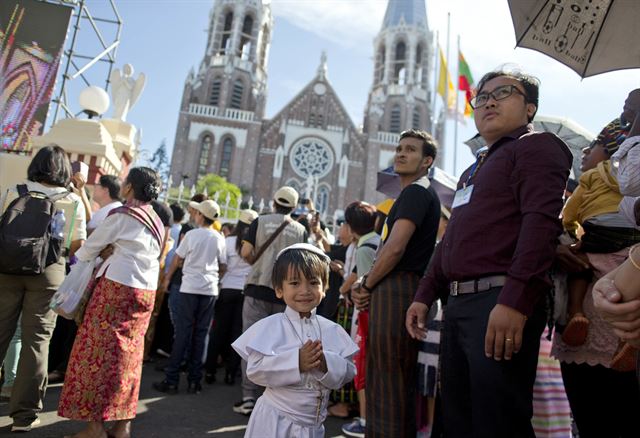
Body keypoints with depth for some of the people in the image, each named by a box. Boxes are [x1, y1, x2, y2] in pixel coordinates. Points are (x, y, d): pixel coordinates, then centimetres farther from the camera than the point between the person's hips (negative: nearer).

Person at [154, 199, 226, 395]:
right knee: (200, 335, 8)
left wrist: (167, 278, 17)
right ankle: (194, 381, 11)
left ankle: (171, 380, 5)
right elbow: (223, 266, 7)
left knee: (182, 333, 2)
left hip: (190, 287, -2)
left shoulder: (192, 234, -5)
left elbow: (177, 260, 3)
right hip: (210, 290, 3)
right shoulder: (219, 238, 3)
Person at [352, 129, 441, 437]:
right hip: (395, 291, 10)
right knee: (389, 378, 17)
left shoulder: (416, 192, -8)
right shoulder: (417, 194, 23)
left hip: (396, 291, -10)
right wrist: (367, 286, 9)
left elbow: (395, 248, -19)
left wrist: (366, 286, -6)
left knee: (389, 382, -5)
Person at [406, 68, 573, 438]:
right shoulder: (475, 170, 27)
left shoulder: (536, 146, 0)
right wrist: (425, 295, 19)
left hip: (500, 301, -9)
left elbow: (542, 222, -16)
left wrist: (515, 301, -26)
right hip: (458, 303, 9)